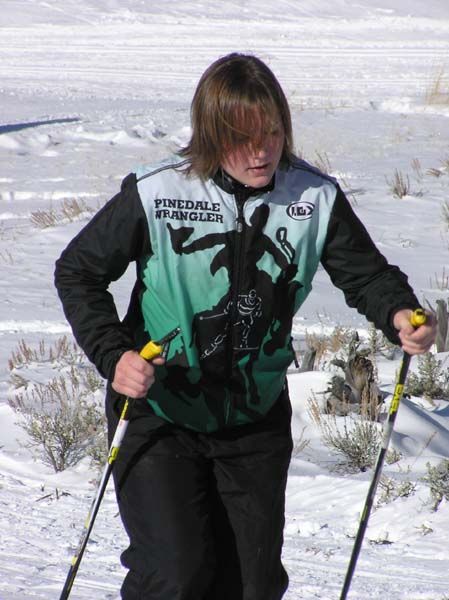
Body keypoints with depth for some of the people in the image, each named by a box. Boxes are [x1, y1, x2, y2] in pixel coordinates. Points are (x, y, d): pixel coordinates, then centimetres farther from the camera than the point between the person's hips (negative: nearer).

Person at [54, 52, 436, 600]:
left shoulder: (315, 199, -10)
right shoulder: (156, 194, -18)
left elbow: (365, 271, 0)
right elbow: (78, 272, -7)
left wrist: (399, 314, -23)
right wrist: (113, 355, -21)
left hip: (255, 418, 4)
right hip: (158, 411, -3)